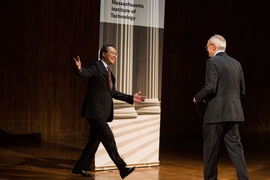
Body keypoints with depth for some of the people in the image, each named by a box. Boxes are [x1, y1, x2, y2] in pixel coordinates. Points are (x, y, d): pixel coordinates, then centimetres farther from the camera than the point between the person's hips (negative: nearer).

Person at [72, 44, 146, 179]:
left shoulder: (108, 72, 19)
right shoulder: (97, 66, -7)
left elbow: (113, 93, 23)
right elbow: (86, 73, -27)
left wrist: (131, 98, 21)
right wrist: (79, 69, -50)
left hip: (102, 112, 10)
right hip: (95, 111, -10)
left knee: (94, 141, 13)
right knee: (109, 140, -9)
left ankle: (80, 168, 22)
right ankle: (122, 168, -7)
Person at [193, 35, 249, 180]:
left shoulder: (212, 62, -9)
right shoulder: (236, 63, 12)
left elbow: (210, 88, -18)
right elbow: (242, 90, 14)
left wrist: (197, 98, -1)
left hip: (216, 112, -6)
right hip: (234, 112, 6)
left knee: (211, 149, 6)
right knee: (235, 147, 8)